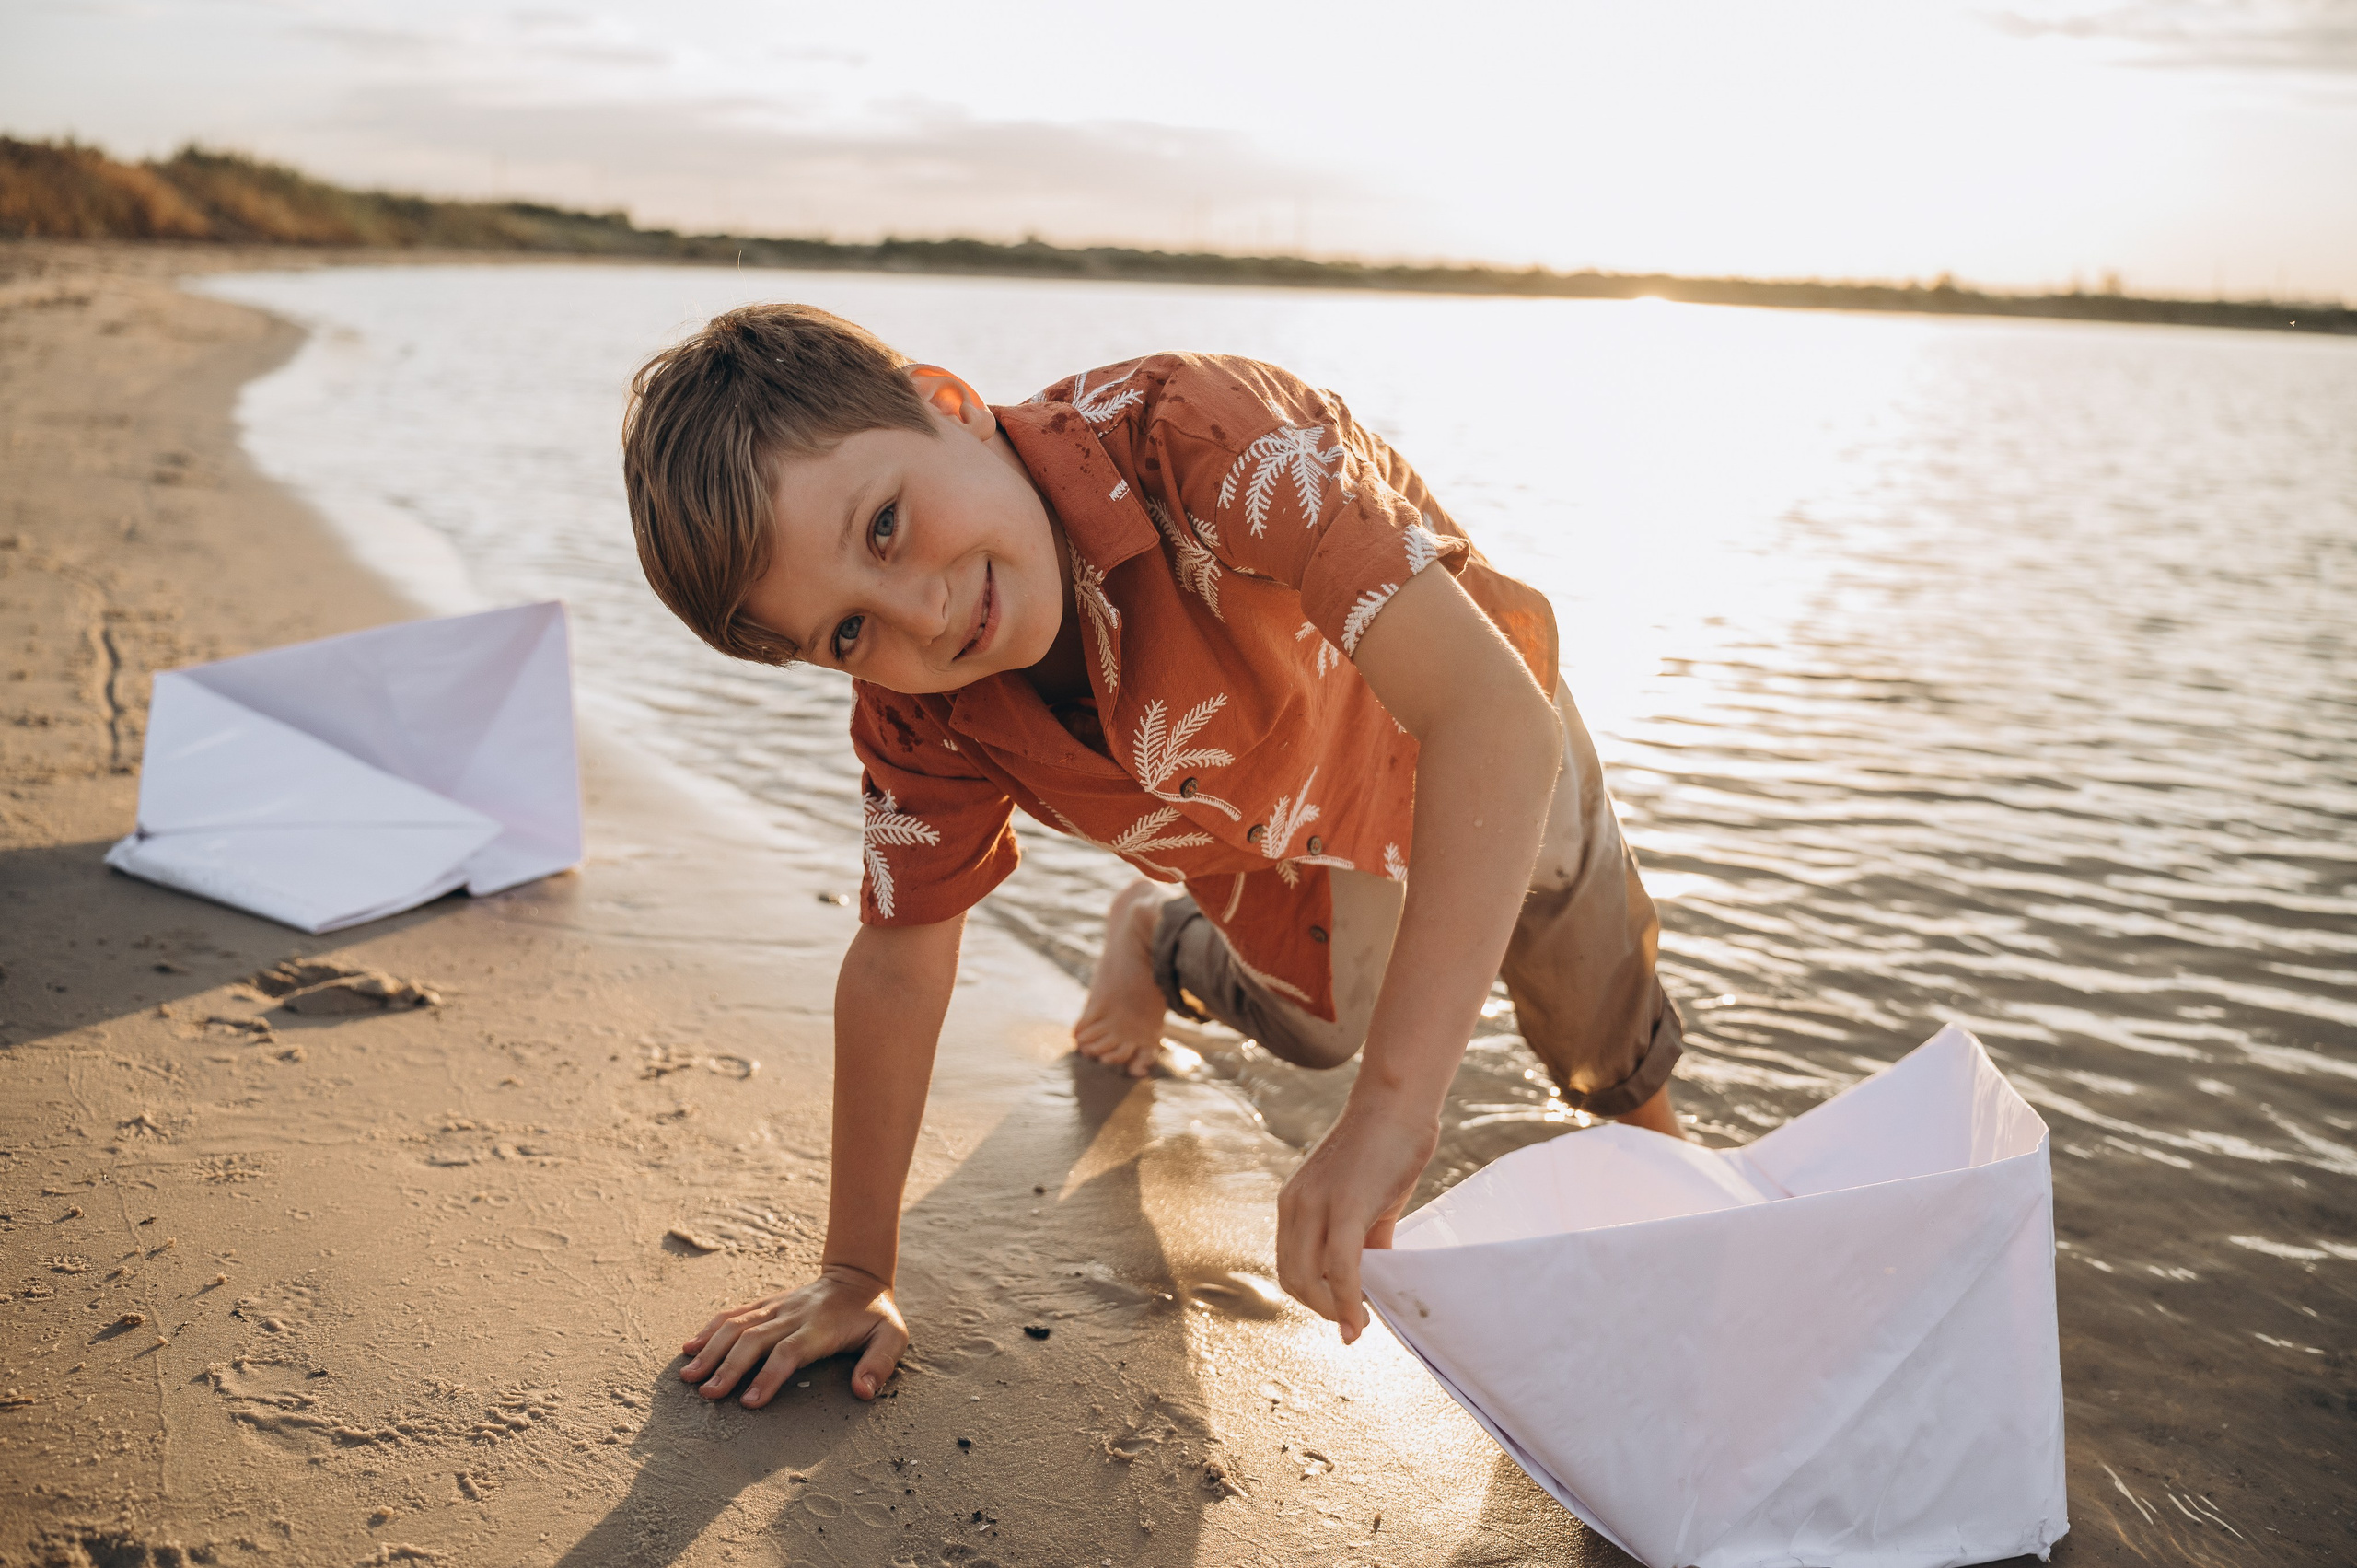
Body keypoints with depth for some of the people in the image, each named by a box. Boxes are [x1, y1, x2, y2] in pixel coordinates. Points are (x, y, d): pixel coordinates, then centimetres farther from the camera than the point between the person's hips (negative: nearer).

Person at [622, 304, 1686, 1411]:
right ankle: (1158, 940, 53)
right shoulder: (916, 716, -31)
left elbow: (1498, 720, -56)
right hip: (1274, 830, 2)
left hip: (1464, 744, -2)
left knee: (1602, 1043, 16)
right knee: (1315, 1026, 24)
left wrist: (1392, 1108, -62)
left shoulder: (1194, 432, -49)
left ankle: (1644, 1106, 52)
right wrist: (855, 1277, -15)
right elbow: (898, 965, -18)